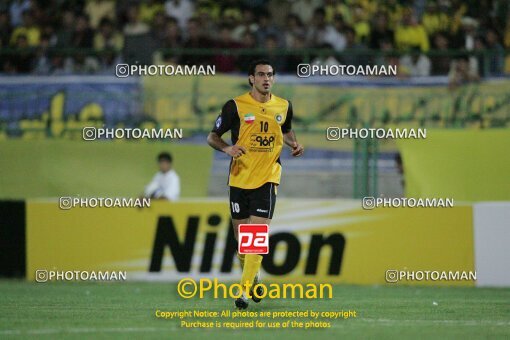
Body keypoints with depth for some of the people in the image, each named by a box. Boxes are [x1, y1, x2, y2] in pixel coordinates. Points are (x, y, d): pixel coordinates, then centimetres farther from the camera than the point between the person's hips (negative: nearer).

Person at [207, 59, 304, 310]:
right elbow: (212, 136, 0)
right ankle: (253, 276, 33)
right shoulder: (236, 106, -4)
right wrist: (227, 148, -20)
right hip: (239, 178, 0)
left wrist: (294, 143, 4)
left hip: (267, 179, 0)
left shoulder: (283, 106, 6)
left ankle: (244, 291, -13)